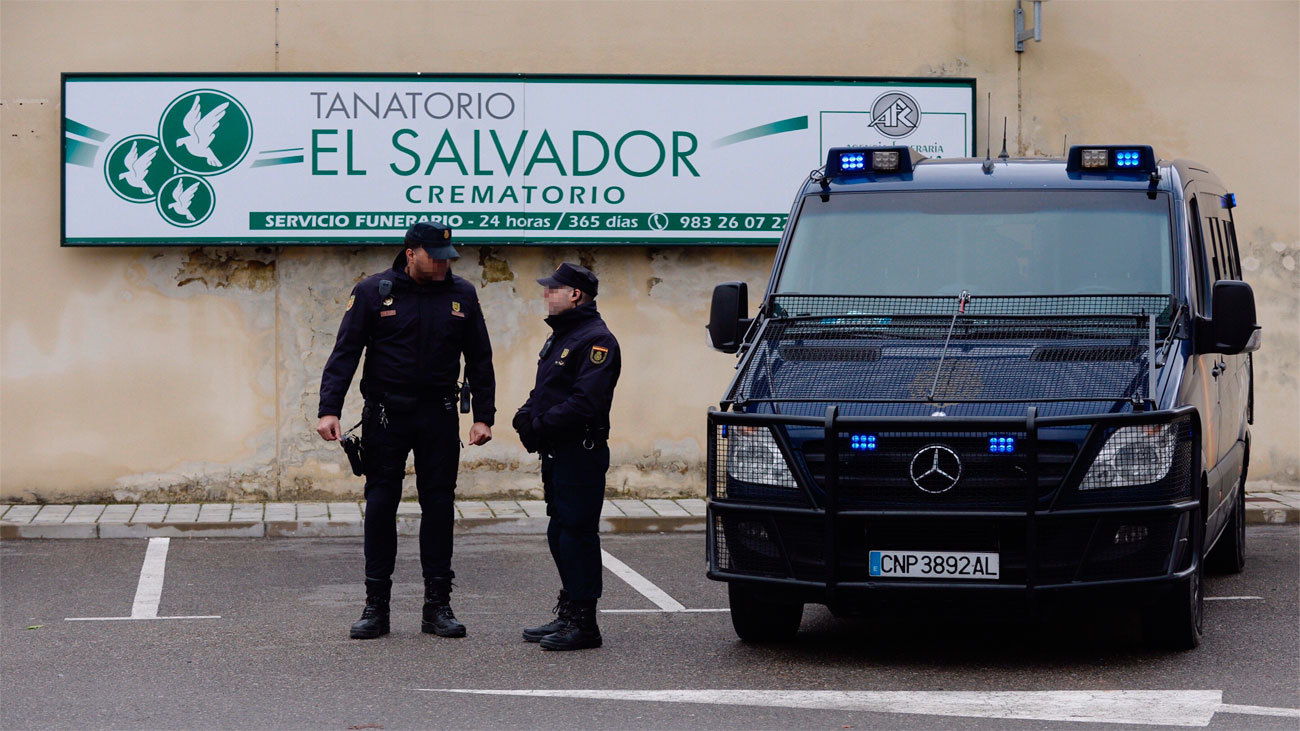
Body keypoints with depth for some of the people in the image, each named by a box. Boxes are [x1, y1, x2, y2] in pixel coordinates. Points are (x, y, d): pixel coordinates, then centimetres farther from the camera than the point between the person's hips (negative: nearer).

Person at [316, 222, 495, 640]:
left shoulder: (462, 295, 5)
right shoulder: (373, 292, -3)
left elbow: (479, 359, 11)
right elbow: (345, 352, -4)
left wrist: (483, 416, 5)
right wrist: (329, 409, -14)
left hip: (439, 416, 2)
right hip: (385, 414, -2)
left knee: (439, 505, 2)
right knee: (380, 506, 1)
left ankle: (438, 606, 9)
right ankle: (376, 606, 7)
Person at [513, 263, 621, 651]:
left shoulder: (595, 340, -14)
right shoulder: (560, 337, 19)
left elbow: (585, 402, -23)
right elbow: (543, 393, 24)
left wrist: (540, 425, -20)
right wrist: (527, 415, 3)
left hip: (582, 454, -10)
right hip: (557, 453, 10)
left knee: (577, 533, -8)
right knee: (560, 533, 14)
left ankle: (583, 624, -5)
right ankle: (568, 615, 23)